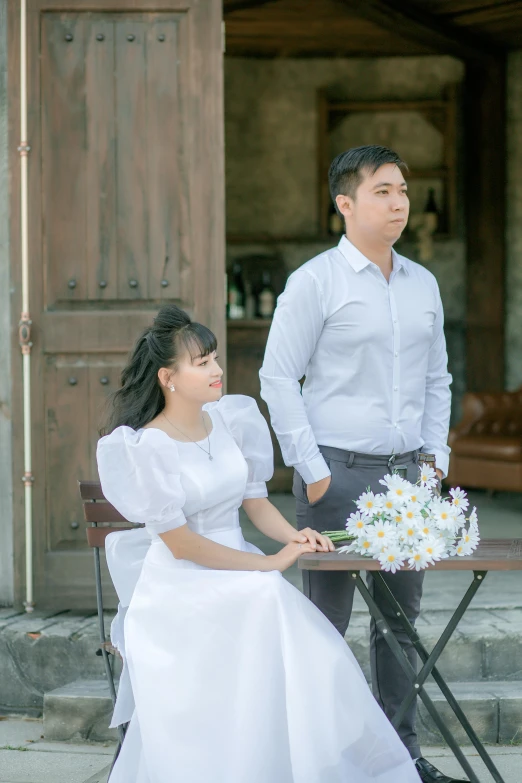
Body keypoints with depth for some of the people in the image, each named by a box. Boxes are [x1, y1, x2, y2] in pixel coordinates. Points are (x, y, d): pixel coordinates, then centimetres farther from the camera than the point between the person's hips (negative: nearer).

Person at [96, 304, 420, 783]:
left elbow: (256, 501, 12)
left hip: (240, 575, 6)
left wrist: (293, 536, -10)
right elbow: (180, 543, -13)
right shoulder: (147, 447, -10)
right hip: (181, 587, -5)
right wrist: (269, 564, -15)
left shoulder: (230, 420, 8)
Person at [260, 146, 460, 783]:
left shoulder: (423, 284, 12)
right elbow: (277, 377, -7)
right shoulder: (315, 282, -5)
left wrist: (435, 456, 9)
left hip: (406, 470, 5)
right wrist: (311, 468, -10)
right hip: (339, 473, -5)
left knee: (402, 615, 10)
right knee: (327, 618, 0)